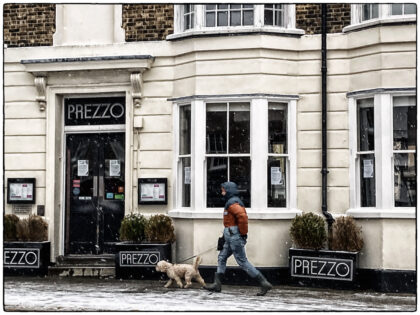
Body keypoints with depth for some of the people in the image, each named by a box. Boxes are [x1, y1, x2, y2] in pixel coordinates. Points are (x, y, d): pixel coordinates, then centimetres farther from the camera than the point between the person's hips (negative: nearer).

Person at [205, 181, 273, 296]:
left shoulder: (232, 203, -16)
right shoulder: (234, 201, 18)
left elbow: (243, 216, -30)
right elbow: (243, 216, 23)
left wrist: (243, 233, -21)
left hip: (235, 237, -11)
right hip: (231, 238, 11)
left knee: (242, 261, -8)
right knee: (221, 258, 13)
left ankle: (264, 283, -8)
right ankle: (217, 284, 15)